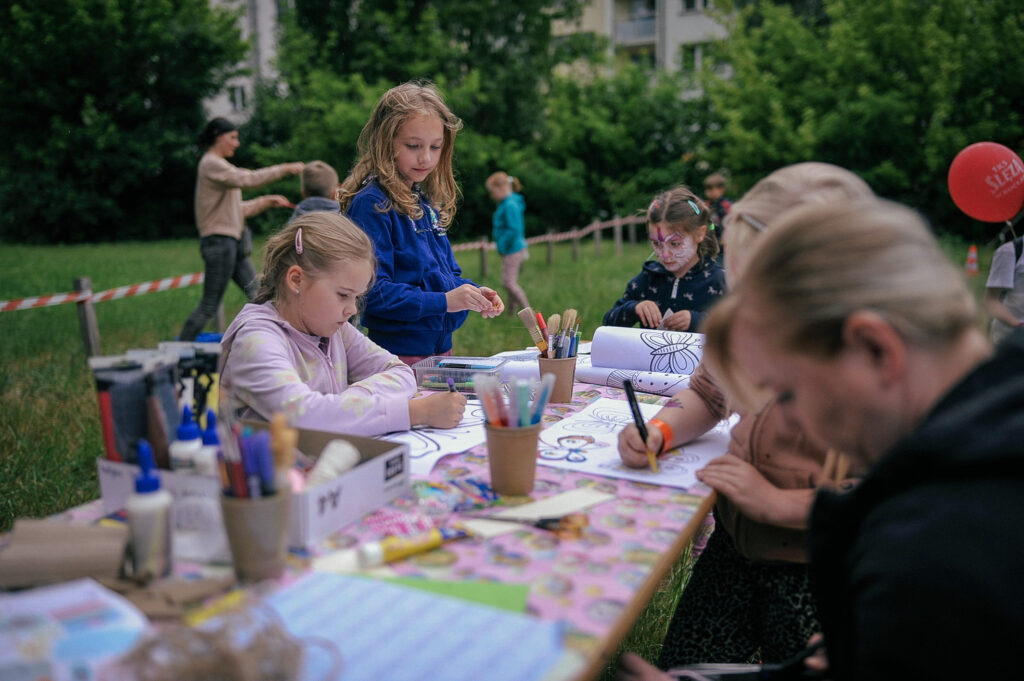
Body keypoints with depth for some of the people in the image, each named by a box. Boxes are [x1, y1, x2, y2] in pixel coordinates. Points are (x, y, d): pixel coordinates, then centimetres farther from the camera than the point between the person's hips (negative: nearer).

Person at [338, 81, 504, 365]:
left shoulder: (428, 203, 12)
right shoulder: (371, 205, -13)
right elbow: (371, 291, -21)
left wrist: (474, 293, 0)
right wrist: (443, 300, -24)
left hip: (440, 348, 8)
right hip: (399, 356, -8)